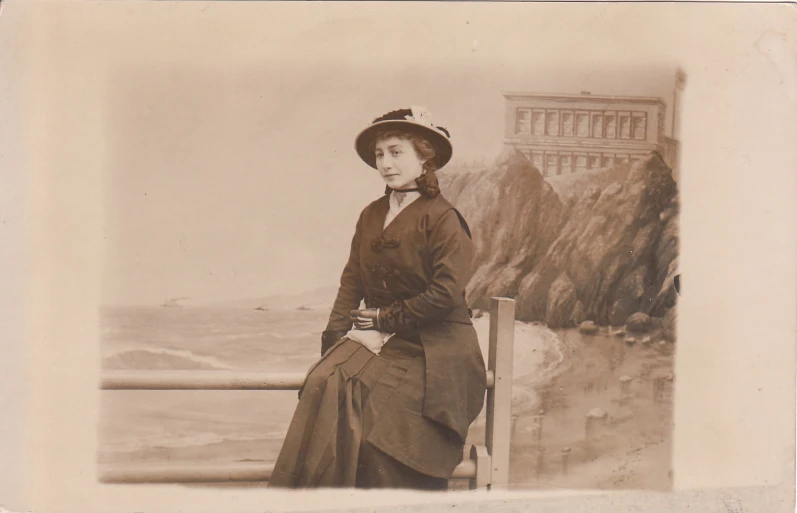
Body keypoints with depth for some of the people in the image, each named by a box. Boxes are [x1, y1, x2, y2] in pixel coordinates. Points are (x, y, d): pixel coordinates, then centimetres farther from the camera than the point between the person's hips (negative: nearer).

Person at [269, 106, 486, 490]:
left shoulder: (443, 219, -7)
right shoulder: (370, 216, 14)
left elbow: (445, 294, -14)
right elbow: (351, 280, 14)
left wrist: (383, 321, -9)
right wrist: (336, 333, -1)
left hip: (431, 350, -5)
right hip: (377, 340, 5)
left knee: (380, 425, -24)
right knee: (325, 384, -21)